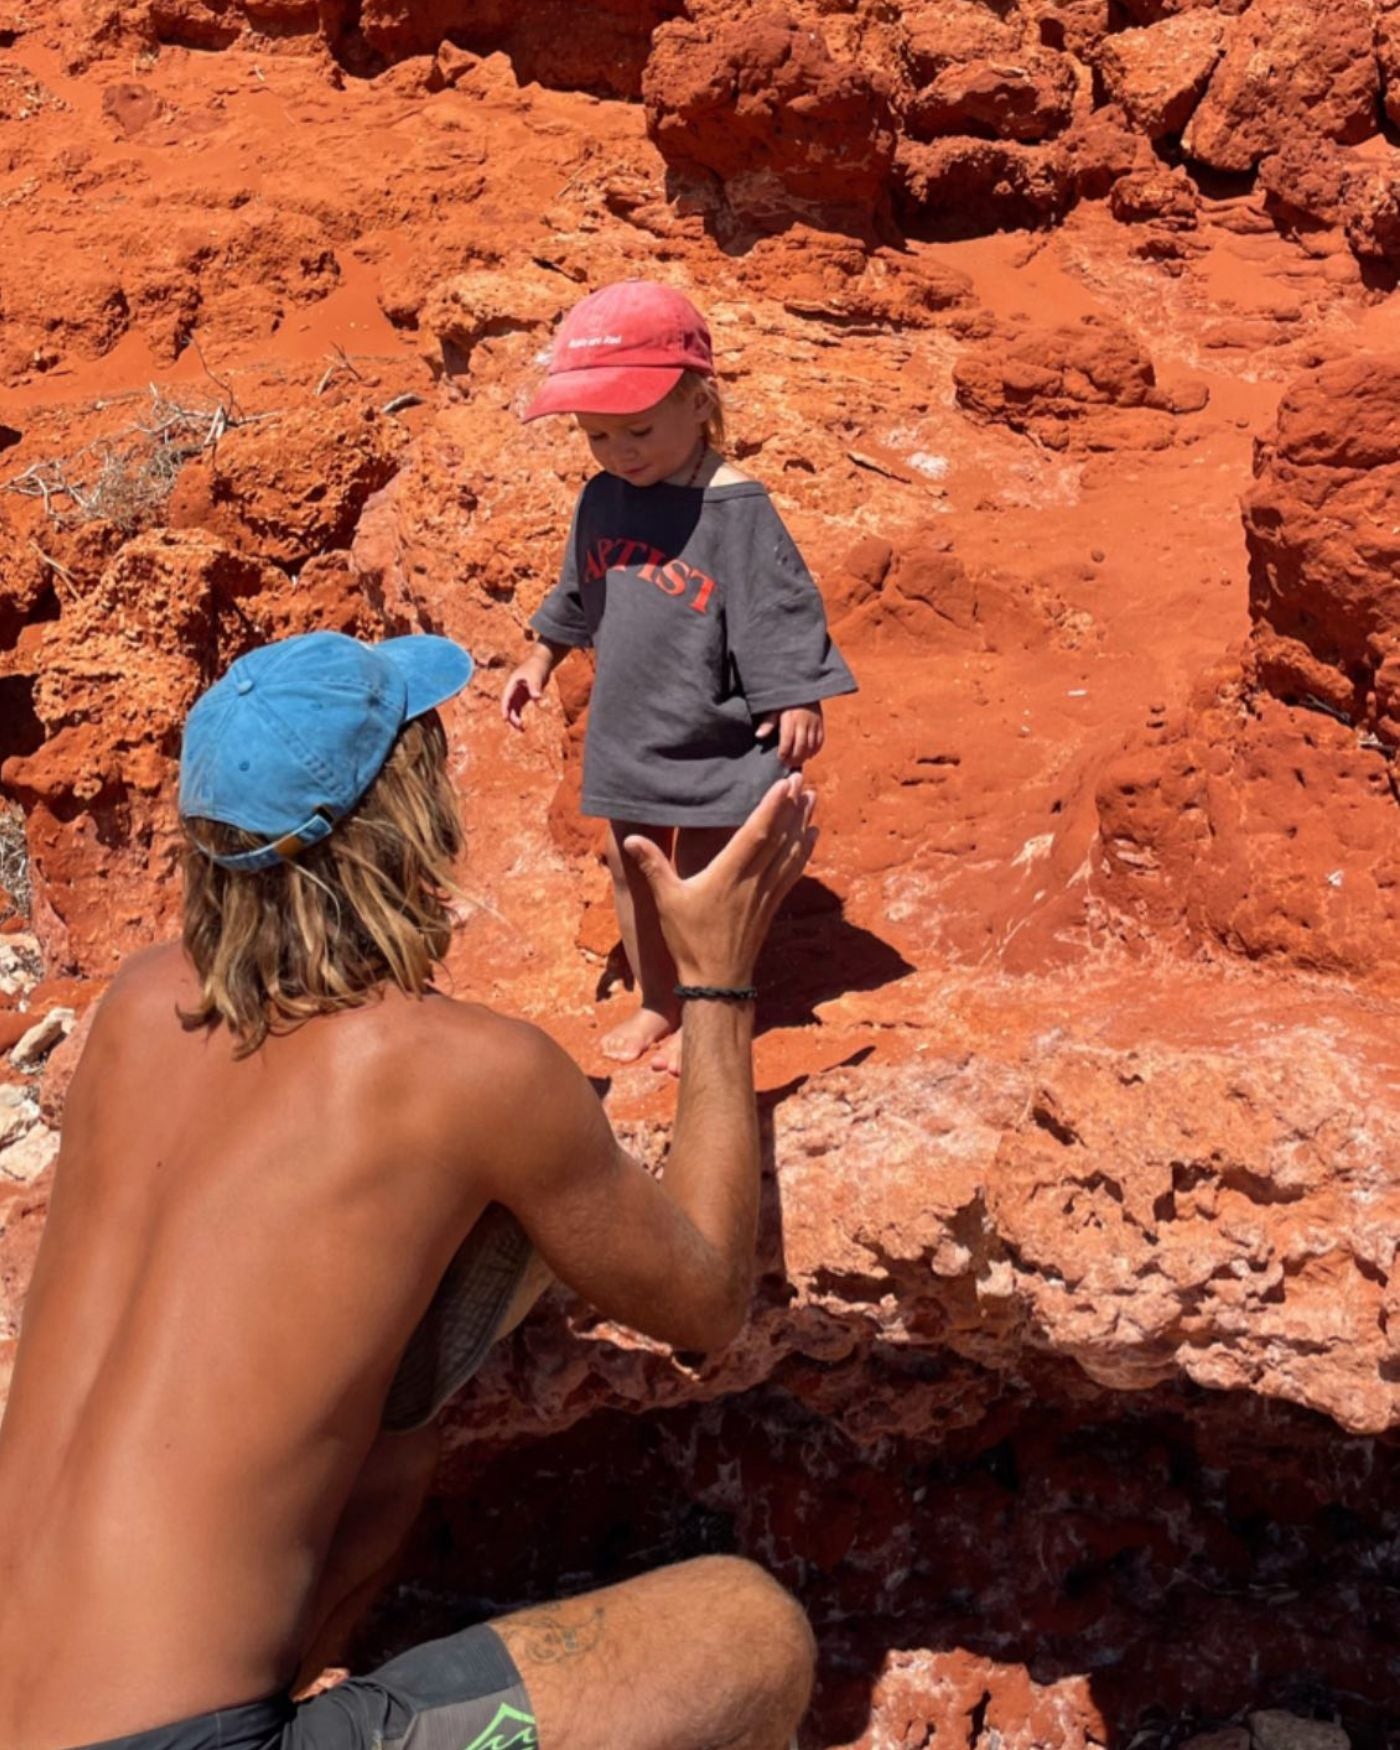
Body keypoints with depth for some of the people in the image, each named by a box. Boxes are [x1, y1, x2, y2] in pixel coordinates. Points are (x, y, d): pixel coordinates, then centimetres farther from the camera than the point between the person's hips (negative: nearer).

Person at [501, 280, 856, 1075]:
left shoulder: (735, 508, -18)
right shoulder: (602, 500, 2)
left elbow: (780, 609, -14)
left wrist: (799, 702, -16)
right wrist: (541, 661, 23)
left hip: (712, 736, -6)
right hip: (627, 732, 6)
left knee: (702, 879, 6)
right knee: (631, 871, 16)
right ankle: (655, 1002, 34)